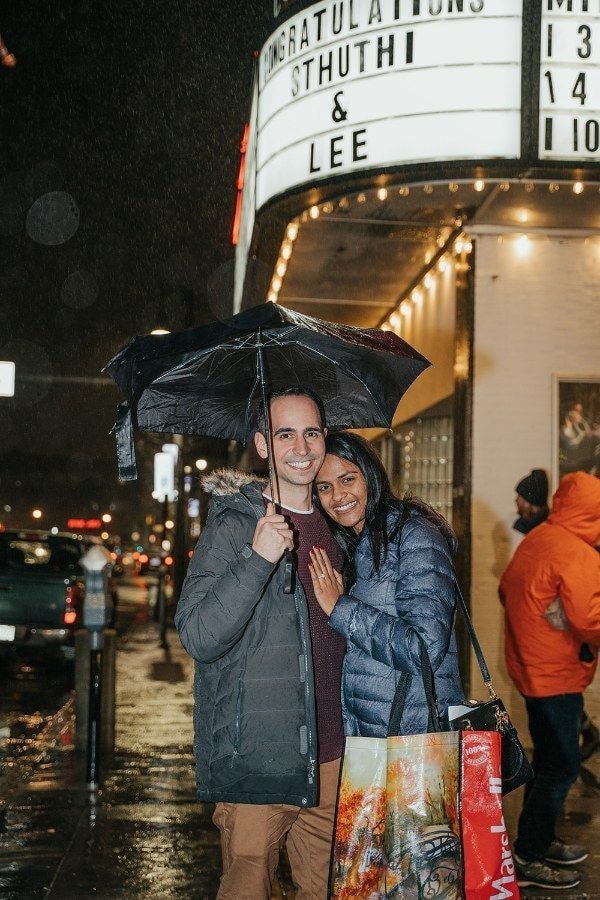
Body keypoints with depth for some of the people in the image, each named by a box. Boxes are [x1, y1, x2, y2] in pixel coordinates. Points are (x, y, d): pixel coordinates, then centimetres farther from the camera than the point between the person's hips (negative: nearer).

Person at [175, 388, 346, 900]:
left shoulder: (335, 526, 12)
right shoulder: (234, 525, -8)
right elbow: (198, 638, -19)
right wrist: (258, 559, -28)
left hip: (328, 758, 6)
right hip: (257, 759, -5)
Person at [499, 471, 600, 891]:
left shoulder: (535, 539, 5)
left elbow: (507, 587, 14)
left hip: (532, 666, 10)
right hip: (558, 675, -9)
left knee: (550, 759, 21)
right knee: (561, 766, -1)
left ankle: (543, 840, 32)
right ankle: (528, 860, 4)